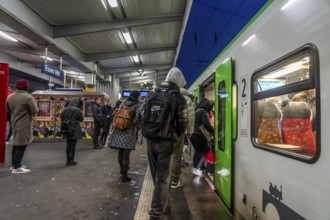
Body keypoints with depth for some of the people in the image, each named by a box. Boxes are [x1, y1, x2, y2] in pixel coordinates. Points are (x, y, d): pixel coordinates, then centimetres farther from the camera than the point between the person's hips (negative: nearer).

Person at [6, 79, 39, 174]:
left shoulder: (9, 97, 5)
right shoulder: (28, 97, -16)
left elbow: (8, 111, 14)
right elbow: (35, 111, -14)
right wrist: (34, 104, 4)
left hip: (14, 124, 7)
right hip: (24, 125, -7)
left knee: (16, 144, 18)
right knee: (21, 145, -2)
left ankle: (14, 164, 28)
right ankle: (17, 167, 2)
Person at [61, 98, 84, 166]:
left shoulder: (65, 109, 2)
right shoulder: (78, 110, -10)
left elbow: (61, 118, 10)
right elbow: (81, 119, -3)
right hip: (75, 129, -4)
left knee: (68, 145, 11)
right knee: (73, 145, 2)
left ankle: (68, 161, 17)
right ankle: (72, 161, 5)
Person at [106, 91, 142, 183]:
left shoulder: (123, 103, 11)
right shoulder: (137, 104, -6)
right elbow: (138, 117, -21)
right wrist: (135, 126, -4)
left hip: (118, 130, 6)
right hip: (128, 132, -6)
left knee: (120, 152, 19)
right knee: (126, 155, 3)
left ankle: (122, 171, 36)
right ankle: (124, 176, 11)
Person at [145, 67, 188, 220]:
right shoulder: (178, 98, -6)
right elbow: (182, 124, -8)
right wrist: (175, 136, 10)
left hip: (150, 140, 5)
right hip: (166, 142, -5)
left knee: (156, 174, 20)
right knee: (163, 177, 4)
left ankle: (162, 201, 40)